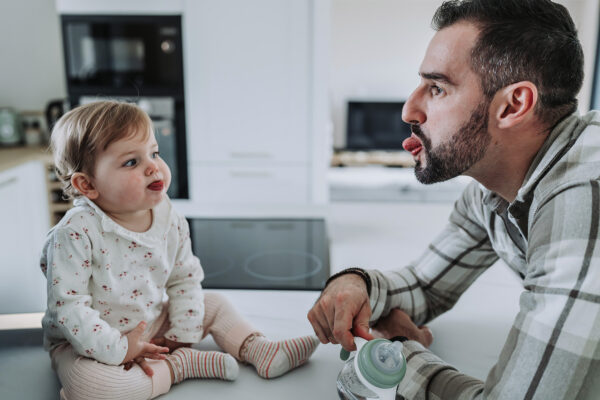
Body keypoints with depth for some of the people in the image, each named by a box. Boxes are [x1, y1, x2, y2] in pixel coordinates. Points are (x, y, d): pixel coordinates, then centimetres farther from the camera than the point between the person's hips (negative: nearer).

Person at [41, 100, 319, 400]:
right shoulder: (75, 233, -27)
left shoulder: (170, 219, -9)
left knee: (213, 304, 8)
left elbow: (185, 280, 1)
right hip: (93, 340, -5)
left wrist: (182, 337, -5)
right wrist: (119, 349, -24)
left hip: (155, 325, 6)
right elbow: (68, 307, -24)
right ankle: (180, 365, -18)